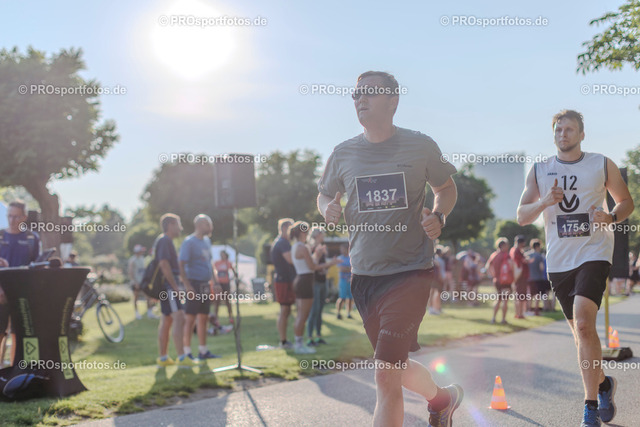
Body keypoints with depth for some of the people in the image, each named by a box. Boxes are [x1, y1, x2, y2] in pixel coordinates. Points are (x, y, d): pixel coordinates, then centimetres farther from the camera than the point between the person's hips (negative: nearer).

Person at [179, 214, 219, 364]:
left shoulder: (207, 241, 15)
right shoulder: (189, 242, -11)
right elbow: (182, 265, -16)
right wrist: (187, 285, -24)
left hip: (205, 285, 8)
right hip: (194, 284, -8)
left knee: (203, 318, 12)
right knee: (190, 319, -7)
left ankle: (203, 351, 20)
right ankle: (186, 354, -3)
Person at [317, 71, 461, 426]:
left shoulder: (420, 146, -2)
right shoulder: (344, 154, 5)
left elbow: (446, 187, 12)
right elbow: (325, 195, 20)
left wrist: (439, 216, -9)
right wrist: (328, 208, -4)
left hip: (410, 269, -4)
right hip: (364, 274, 5)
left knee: (386, 375, -13)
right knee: (397, 368, 18)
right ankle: (442, 397, 48)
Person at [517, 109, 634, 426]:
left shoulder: (602, 165, 3)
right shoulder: (539, 171, 7)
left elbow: (627, 201, 12)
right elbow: (521, 217, 3)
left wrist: (611, 217, -10)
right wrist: (544, 202, -17)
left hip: (594, 253, -3)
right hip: (559, 260, 4)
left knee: (583, 323, -21)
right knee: (581, 332, 12)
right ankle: (604, 383, 38)